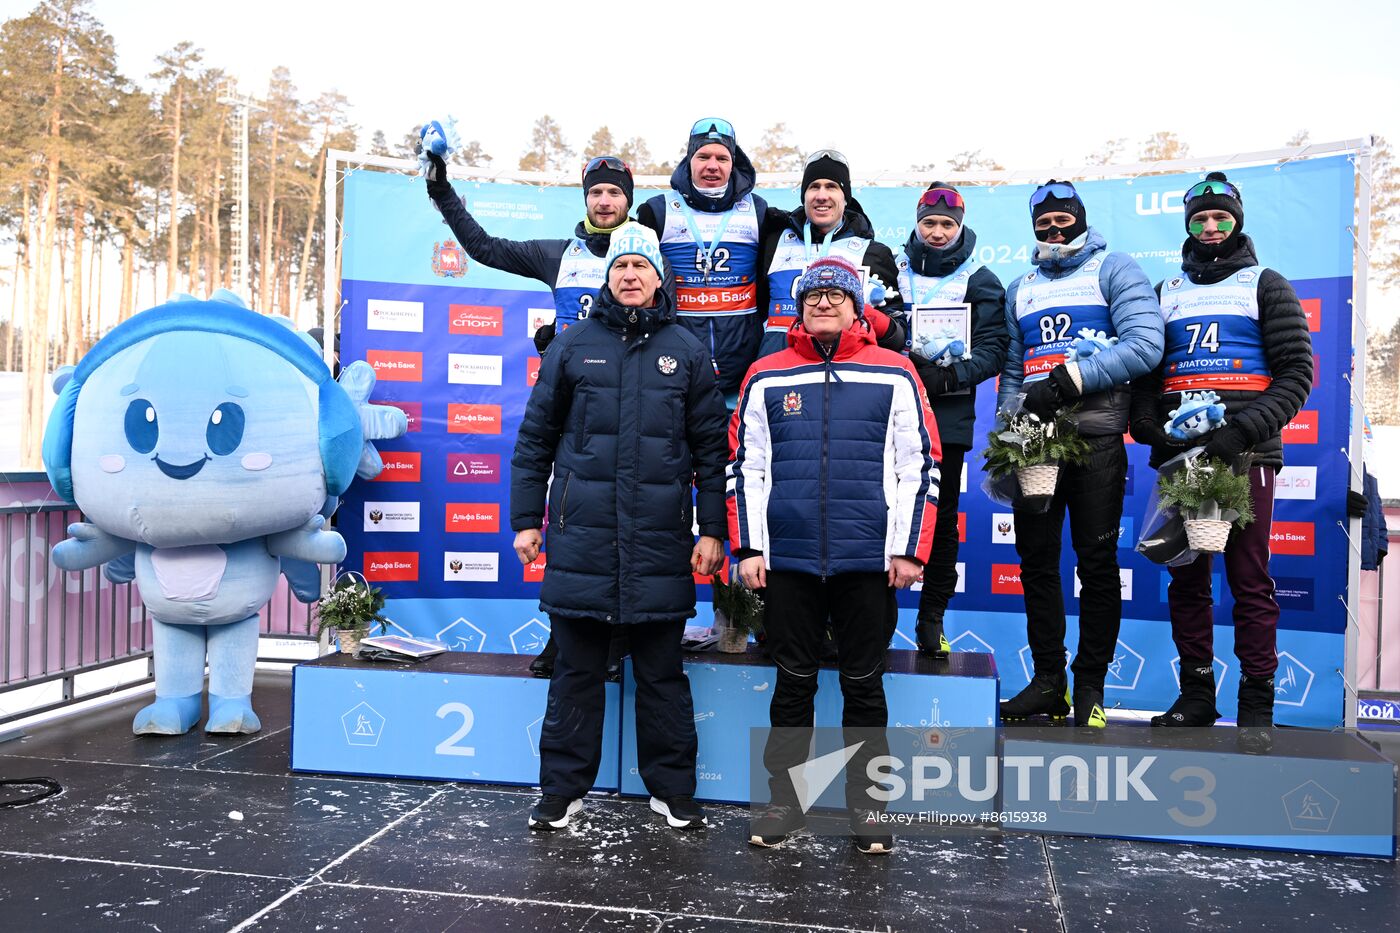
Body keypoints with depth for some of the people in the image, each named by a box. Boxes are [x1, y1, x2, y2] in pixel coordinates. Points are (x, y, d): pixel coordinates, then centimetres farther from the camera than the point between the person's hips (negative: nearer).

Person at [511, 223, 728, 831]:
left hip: (661, 540, 0)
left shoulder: (685, 352, 9)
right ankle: (564, 788, 20)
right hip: (581, 534, 0)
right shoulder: (572, 346, 8)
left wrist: (712, 530, 1)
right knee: (576, 669, 8)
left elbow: (710, 447, 7)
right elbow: (535, 438, 9)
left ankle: (671, 788, 21)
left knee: (662, 671, 8)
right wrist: (526, 519, 4)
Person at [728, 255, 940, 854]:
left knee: (864, 684, 10)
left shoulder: (894, 375, 4)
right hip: (787, 557, 1)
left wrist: (910, 549, -2)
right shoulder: (766, 377, 8)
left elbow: (918, 465, 3)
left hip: (869, 559, -1)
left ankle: (866, 805, 24)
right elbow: (744, 465, 8)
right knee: (793, 682, 10)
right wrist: (747, 547, 2)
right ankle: (784, 800, 24)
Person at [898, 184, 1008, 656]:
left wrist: (947, 376, -17)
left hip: (947, 417, -1)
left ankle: (932, 620, 13)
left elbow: (992, 348, -2)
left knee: (942, 519, 2)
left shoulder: (981, 282, 7)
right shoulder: (892, 270, 12)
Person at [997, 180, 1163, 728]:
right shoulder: (1021, 289, 21)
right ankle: (1048, 682, 15)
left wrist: (1071, 378, -16)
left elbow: (1145, 344, -10)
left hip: (1095, 432, -5)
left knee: (1097, 561, 0)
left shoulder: (1114, 269, 5)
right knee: (1036, 560, 5)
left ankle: (1090, 688, 9)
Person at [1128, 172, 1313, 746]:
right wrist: (1148, 426, -6)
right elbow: (1143, 369, 14)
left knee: (1249, 578, -3)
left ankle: (1256, 704, 4)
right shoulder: (1166, 293, 20)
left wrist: (1245, 430, -13)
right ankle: (1196, 695, 14)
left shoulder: (1266, 285, 10)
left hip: (1244, 454, -3)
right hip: (1178, 454, 3)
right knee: (1186, 578, 5)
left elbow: (1296, 372, 2)